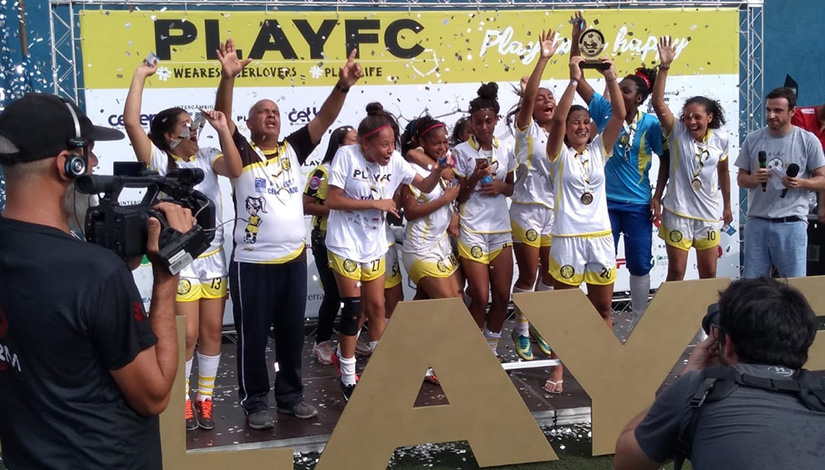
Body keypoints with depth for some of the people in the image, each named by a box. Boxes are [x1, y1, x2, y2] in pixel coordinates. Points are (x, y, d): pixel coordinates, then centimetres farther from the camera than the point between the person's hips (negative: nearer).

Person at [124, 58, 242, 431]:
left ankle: (205, 400, 21)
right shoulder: (158, 160, -4)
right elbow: (131, 122, -17)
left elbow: (235, 170, -15)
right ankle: (182, 402, 16)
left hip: (213, 256, 4)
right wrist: (140, 76, -12)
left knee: (212, 332, 8)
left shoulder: (207, 157, 6)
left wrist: (223, 130, -16)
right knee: (187, 335, -2)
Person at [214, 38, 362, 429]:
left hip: (294, 258, 4)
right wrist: (228, 77, -32)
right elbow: (223, 119, -17)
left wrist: (343, 86, -14)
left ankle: (290, 394, 30)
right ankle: (255, 402, 19)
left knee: (292, 332, 14)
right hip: (252, 262, -4)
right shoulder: (242, 153, -2)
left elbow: (323, 120, 0)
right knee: (253, 336, 5)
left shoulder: (293, 149, 9)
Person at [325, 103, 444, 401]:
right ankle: (348, 379, 12)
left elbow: (425, 186, 1)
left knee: (377, 306, 10)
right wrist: (375, 203, -20)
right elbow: (332, 200, -18)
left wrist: (439, 169, -20)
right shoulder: (346, 155, -17)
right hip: (345, 244, -4)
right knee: (353, 308, -2)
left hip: (374, 245, 4)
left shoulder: (395, 161, -4)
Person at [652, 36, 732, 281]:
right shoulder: (677, 132, -8)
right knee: (676, 272, 2)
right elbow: (658, 103, -22)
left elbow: (723, 173, 14)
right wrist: (664, 67, -30)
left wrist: (727, 205, 21)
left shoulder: (720, 140, -1)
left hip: (709, 214, 3)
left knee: (709, 274, 11)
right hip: (678, 212, -3)